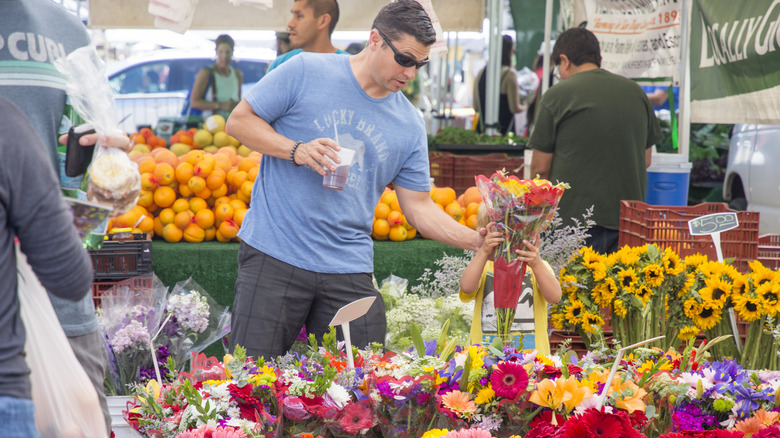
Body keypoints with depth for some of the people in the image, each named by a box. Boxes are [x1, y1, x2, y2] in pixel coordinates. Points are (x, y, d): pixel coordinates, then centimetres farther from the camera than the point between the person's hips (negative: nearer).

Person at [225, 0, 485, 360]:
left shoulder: (410, 125, 9)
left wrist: (477, 240, -4)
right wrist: (296, 150, -14)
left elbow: (418, 206, 10)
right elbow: (239, 121, 1)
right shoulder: (306, 71, -2)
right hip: (274, 255, -3)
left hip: (350, 272, 4)